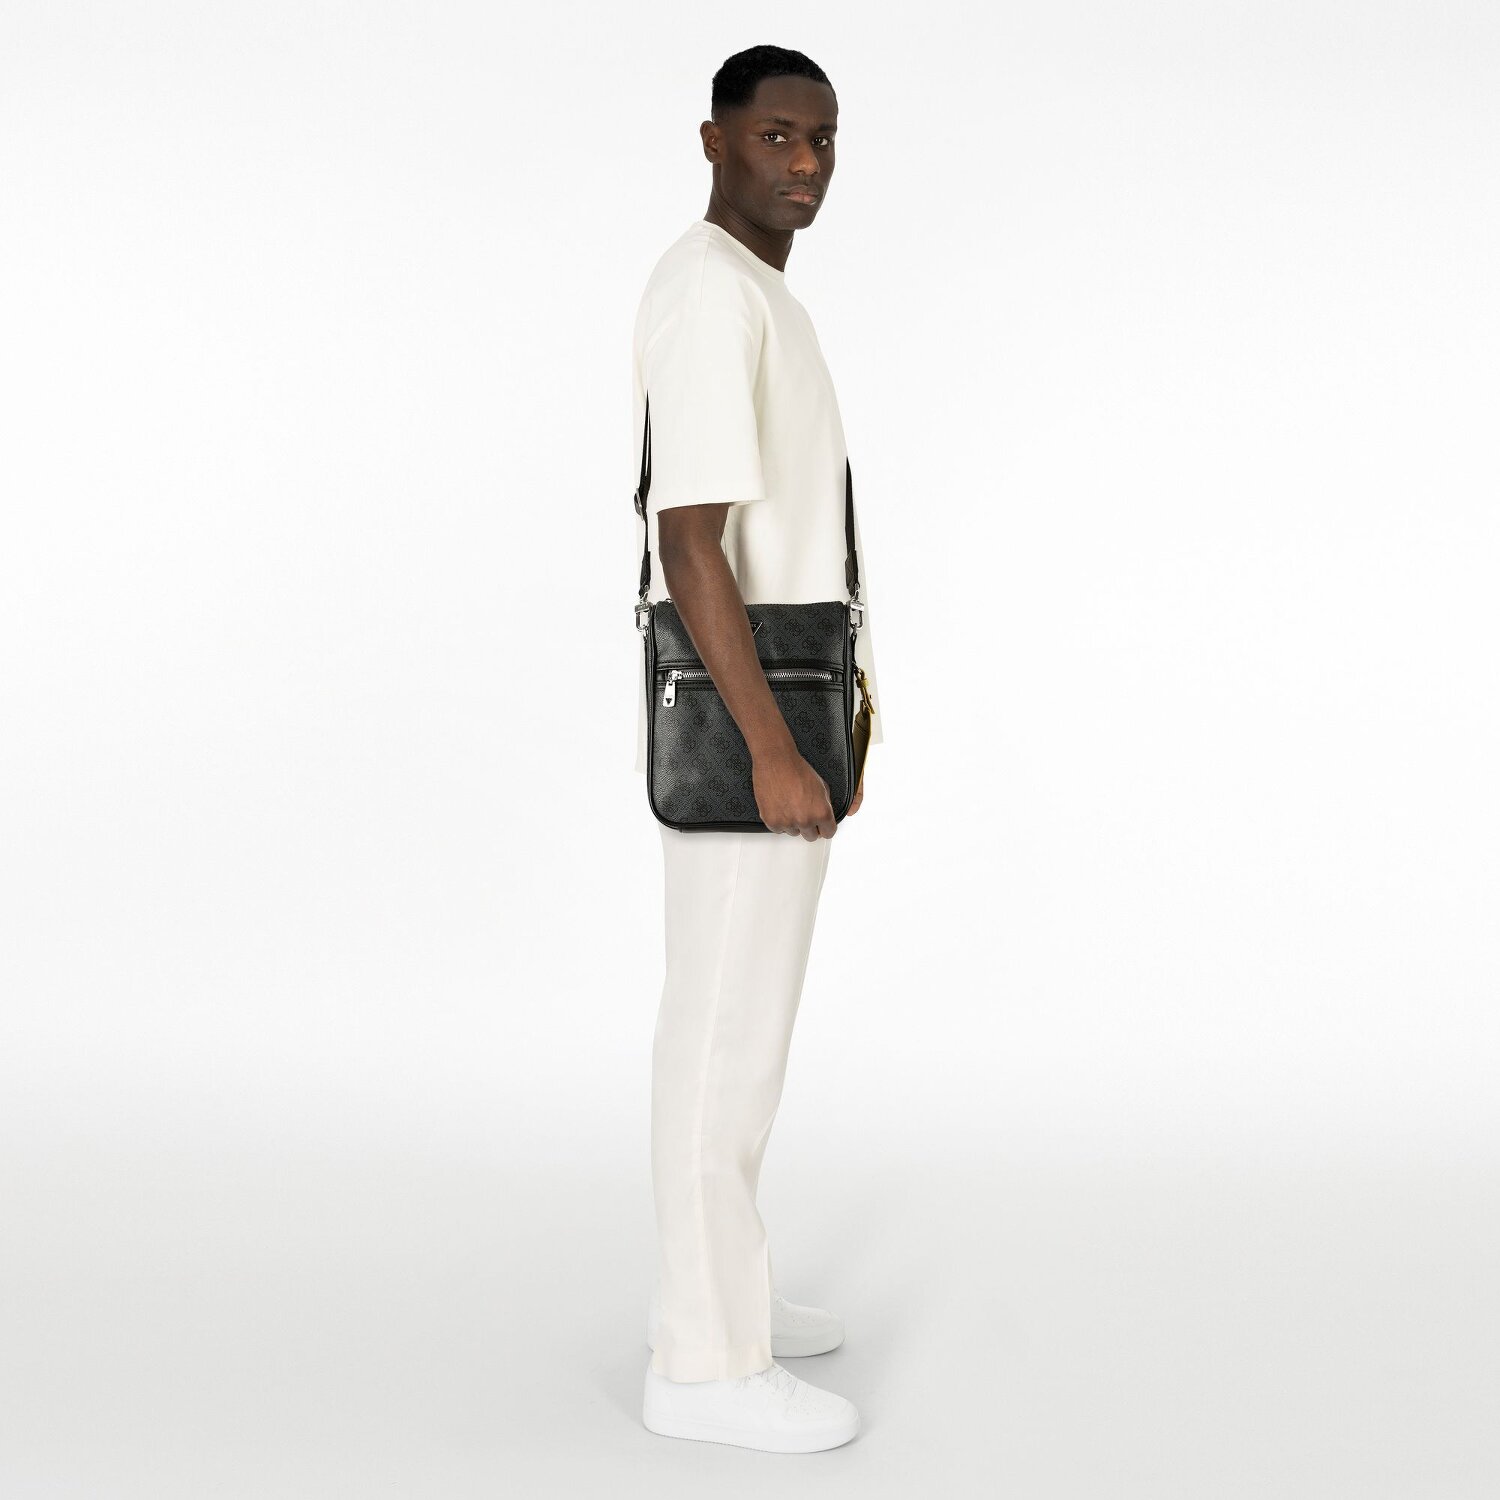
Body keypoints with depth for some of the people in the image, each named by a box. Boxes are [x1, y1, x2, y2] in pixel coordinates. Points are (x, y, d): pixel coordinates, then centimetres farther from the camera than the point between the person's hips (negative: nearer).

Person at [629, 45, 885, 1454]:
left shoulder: (756, 295, 18)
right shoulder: (709, 293, -16)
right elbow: (688, 543, -23)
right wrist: (776, 754, -24)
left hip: (764, 709, 11)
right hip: (746, 718, -11)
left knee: (734, 1004, 15)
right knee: (733, 1028, -4)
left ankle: (712, 1284, 27)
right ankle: (708, 1360, 6)